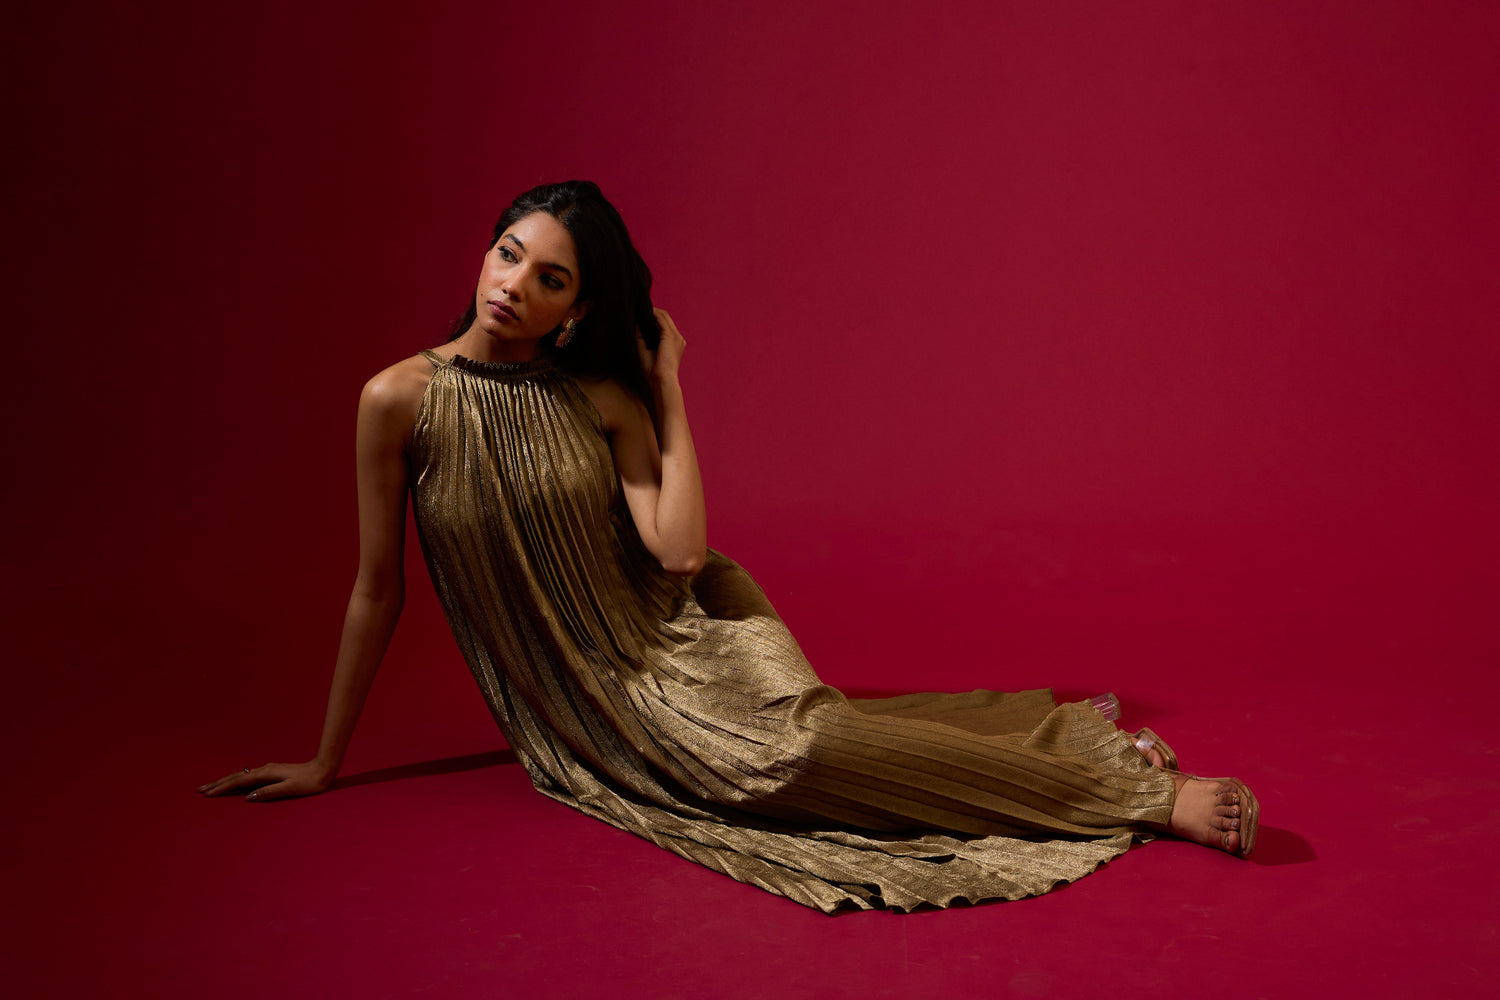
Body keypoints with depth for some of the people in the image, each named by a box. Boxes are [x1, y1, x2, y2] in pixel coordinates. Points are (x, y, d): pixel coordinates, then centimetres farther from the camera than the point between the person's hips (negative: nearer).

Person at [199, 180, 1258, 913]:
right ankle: (1145, 795, -21)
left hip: (682, 640, 1)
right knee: (784, 758, -24)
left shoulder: (605, 396, -4)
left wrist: (670, 391, -10)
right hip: (587, 710, -1)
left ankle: (1149, 792, -21)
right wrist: (326, 761, 4)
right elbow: (377, 589, -1)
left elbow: (681, 550, -15)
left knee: (805, 734, -27)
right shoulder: (403, 399, -8)